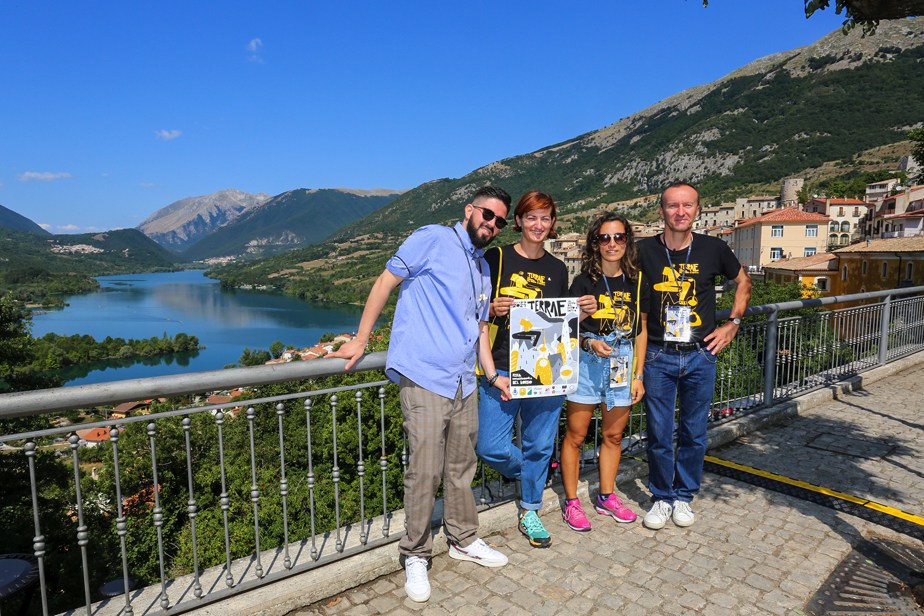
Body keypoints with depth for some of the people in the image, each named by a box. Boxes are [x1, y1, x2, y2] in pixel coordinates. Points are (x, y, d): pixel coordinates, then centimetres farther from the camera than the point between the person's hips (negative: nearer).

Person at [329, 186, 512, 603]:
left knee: (461, 470, 18)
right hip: (425, 380, -7)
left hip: (464, 384, 7)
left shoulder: (484, 268, 18)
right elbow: (386, 281, -5)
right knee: (424, 474, -2)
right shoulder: (433, 239, -5)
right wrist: (361, 340, -7)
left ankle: (463, 541, 37)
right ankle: (415, 556, 19)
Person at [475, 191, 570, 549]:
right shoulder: (496, 259, 1)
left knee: (540, 445, 10)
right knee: (491, 447, -4)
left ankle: (529, 512, 32)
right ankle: (529, 473, 30)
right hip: (502, 368, -2)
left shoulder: (558, 270, 13)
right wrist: (494, 310, -18)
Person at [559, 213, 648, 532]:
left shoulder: (636, 282, 6)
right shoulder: (584, 282, -4)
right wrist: (589, 343, -22)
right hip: (587, 362, -3)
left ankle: (606, 497, 32)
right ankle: (571, 502, 18)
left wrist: (638, 375, 7)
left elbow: (641, 331, 11)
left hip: (623, 364, 4)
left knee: (614, 435, 14)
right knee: (575, 436, 2)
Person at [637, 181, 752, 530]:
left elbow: (743, 282, 17)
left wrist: (733, 324, 8)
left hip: (700, 356, 1)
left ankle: (684, 496, 31)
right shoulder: (645, 251, -5)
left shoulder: (713, 249, -2)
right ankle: (662, 498, 25)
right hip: (658, 357, -1)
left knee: (694, 433, 11)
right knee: (658, 433, 5)